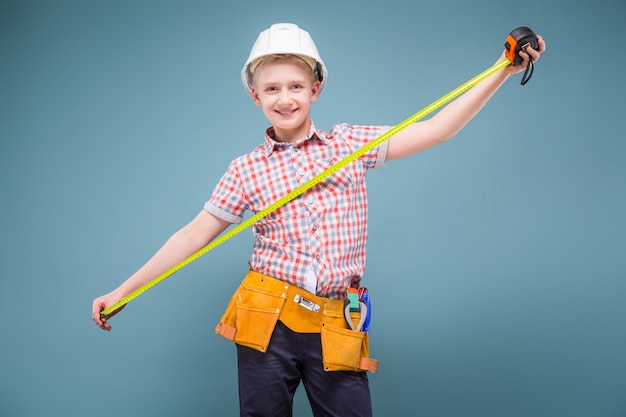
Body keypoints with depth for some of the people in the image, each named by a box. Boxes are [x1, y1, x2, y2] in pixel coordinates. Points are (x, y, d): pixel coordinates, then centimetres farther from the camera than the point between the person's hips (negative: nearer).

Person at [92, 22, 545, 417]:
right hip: (266, 320, 0)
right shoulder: (246, 170, 4)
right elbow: (194, 235, 4)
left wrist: (502, 72, -5)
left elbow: (435, 130, 1)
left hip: (335, 326, 1)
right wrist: (122, 291, 0)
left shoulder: (349, 144, 6)